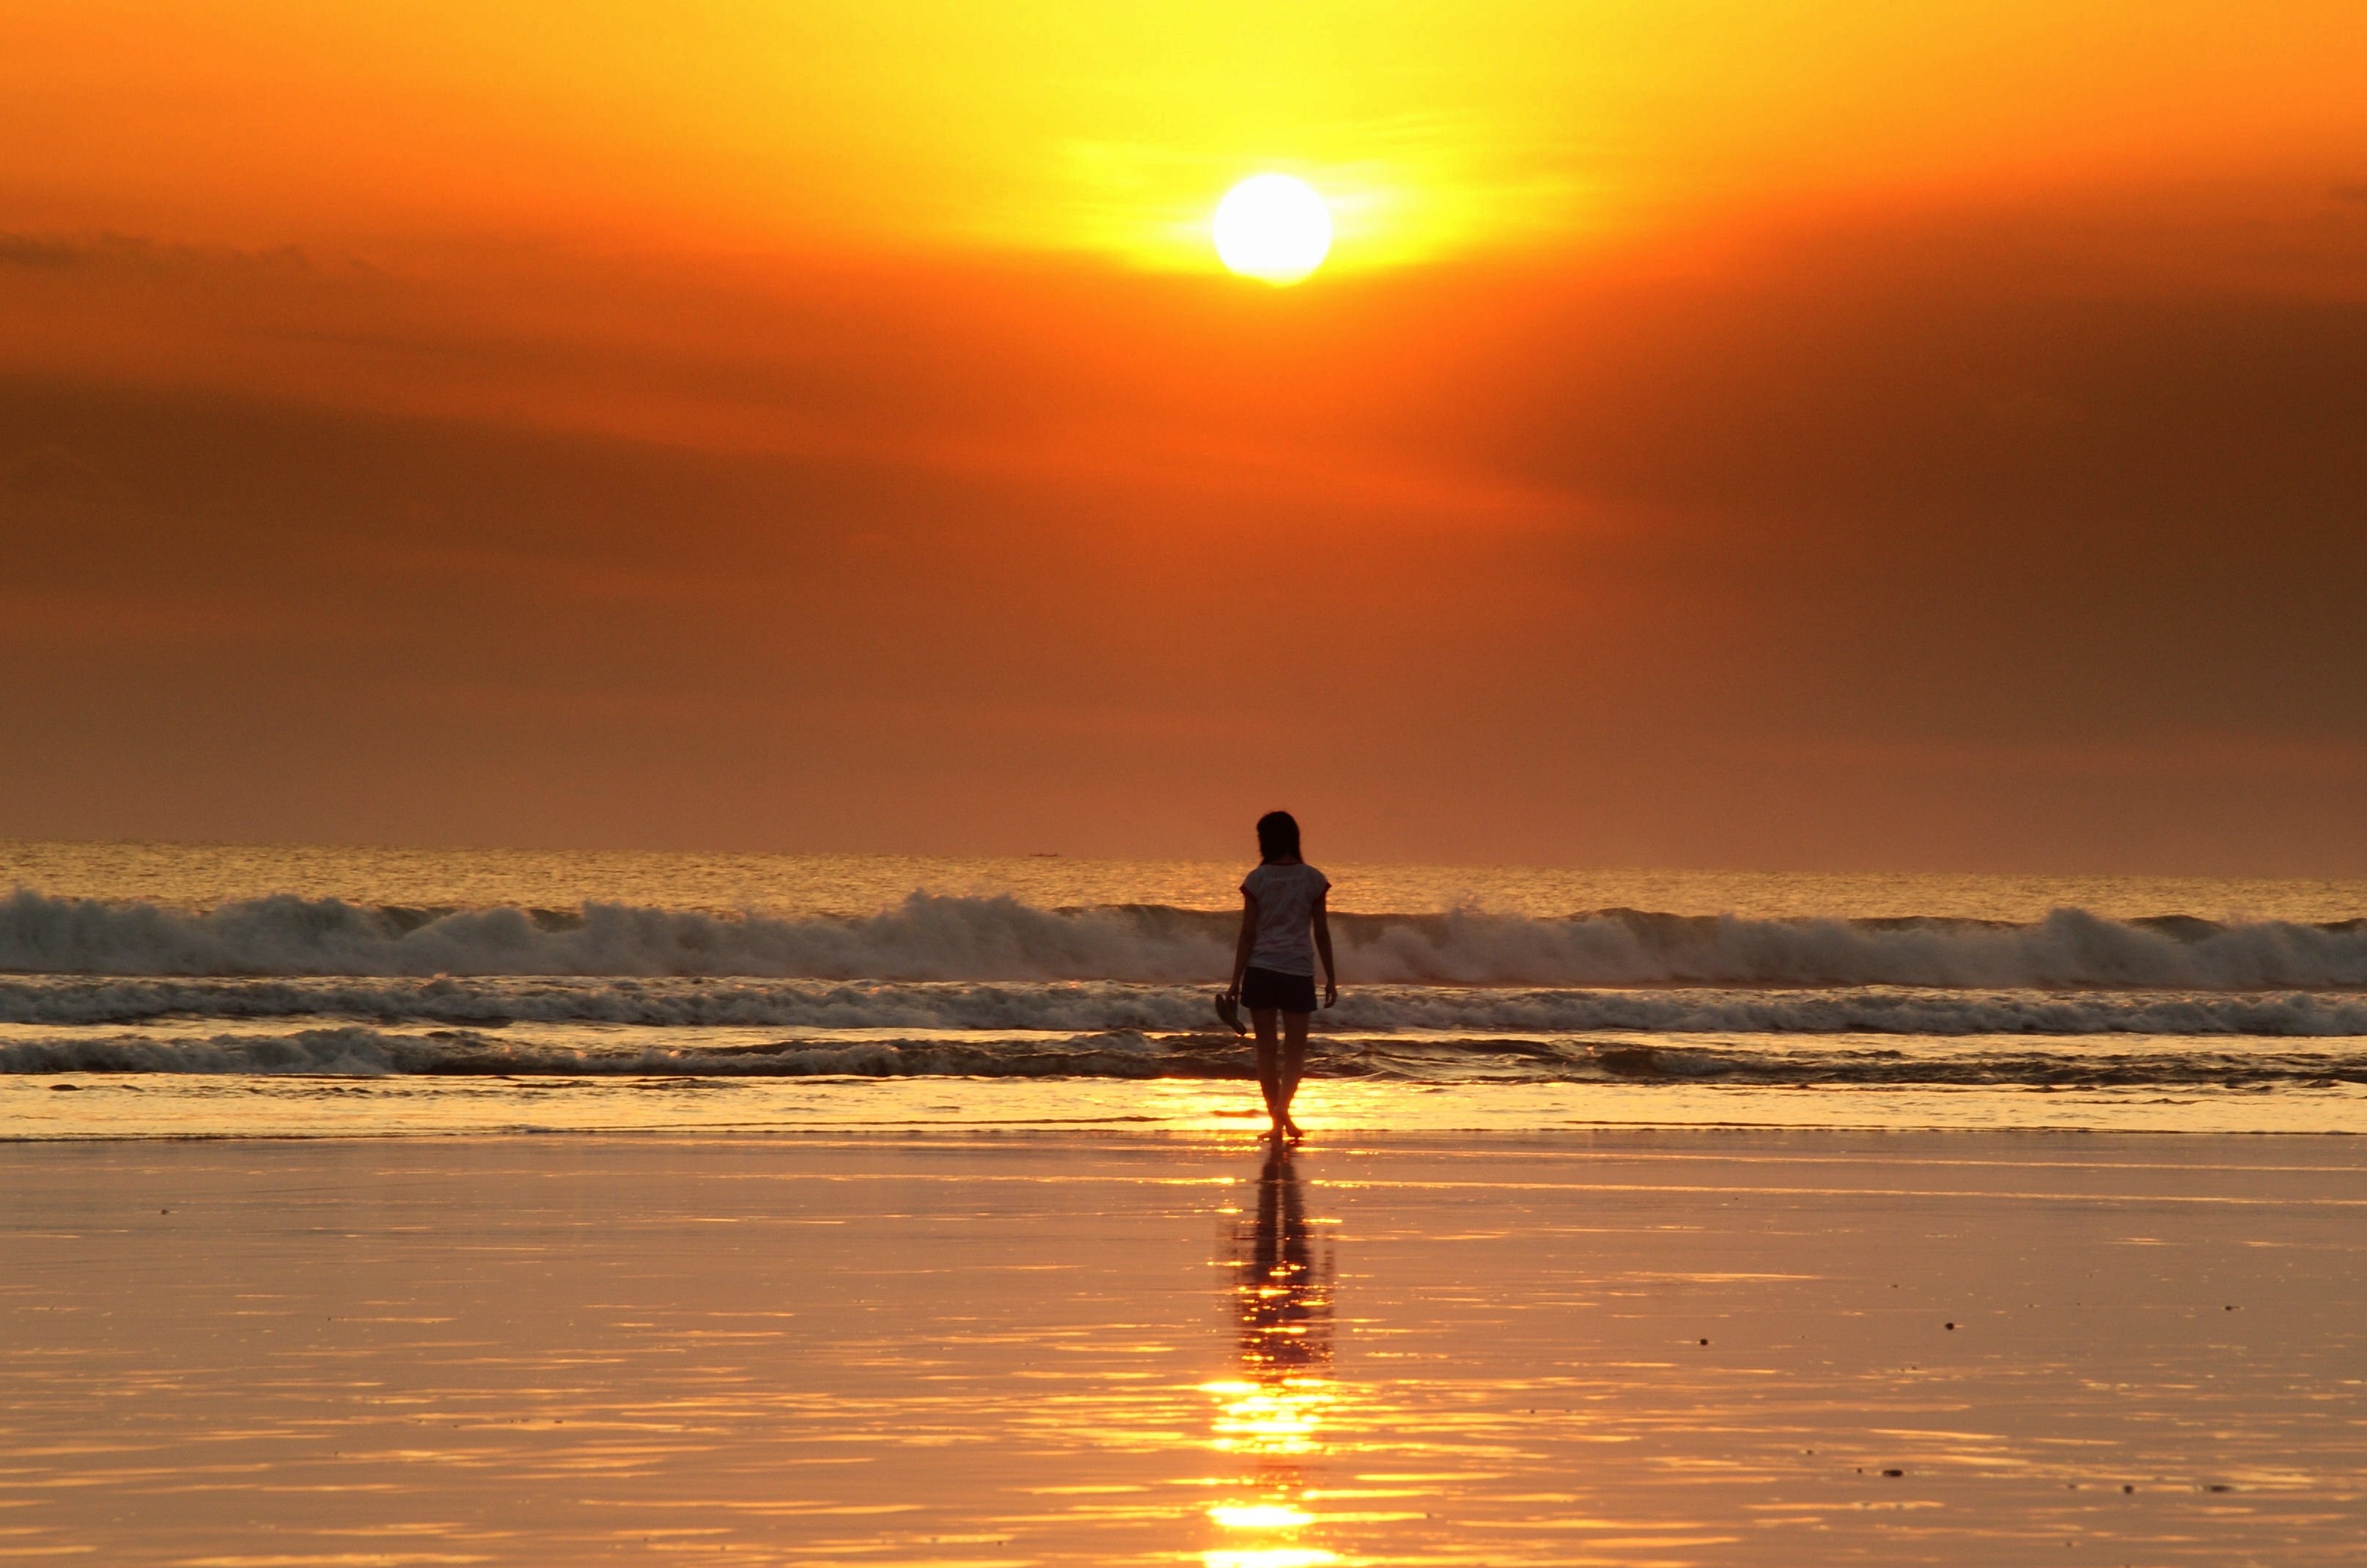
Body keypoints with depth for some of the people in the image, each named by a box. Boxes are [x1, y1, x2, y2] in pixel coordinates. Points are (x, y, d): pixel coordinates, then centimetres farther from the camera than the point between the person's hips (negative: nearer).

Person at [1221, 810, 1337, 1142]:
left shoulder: (1257, 880, -2)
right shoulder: (1313, 879, 0)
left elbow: (1248, 934, -2)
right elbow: (1322, 933, 2)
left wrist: (1236, 979, 2)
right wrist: (1330, 977, 10)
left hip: (1261, 969, 0)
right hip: (1298, 970, 0)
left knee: (1267, 1047, 8)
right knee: (1295, 1048, 4)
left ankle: (1277, 1121, 9)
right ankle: (1283, 1105, -20)